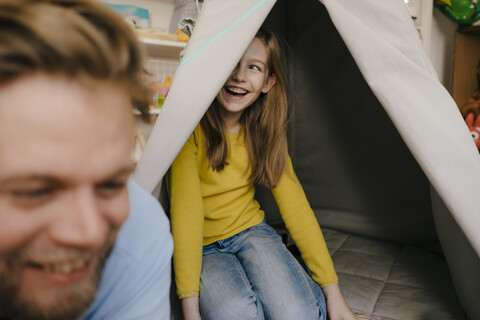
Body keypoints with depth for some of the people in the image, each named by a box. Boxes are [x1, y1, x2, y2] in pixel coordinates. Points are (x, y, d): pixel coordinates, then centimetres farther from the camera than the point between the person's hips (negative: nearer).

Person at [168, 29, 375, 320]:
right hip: (202, 246, -2)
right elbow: (185, 212, -22)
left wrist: (333, 292, -9)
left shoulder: (265, 132, -4)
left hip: (250, 230, 3)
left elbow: (295, 205, -7)